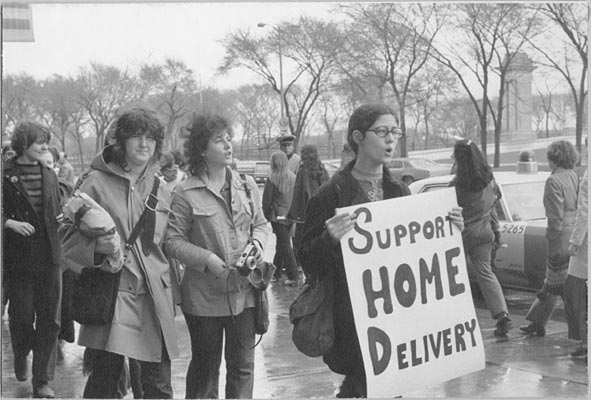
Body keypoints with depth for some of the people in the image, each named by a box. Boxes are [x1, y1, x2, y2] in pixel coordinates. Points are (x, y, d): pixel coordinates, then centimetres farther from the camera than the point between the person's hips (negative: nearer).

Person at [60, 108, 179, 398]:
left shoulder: (161, 189, 13)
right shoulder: (97, 182, -1)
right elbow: (69, 238, 0)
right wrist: (99, 246, -20)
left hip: (154, 299, 4)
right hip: (112, 295, -4)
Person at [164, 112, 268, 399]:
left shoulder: (247, 186, 5)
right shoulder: (186, 193, -9)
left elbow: (260, 223, 17)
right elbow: (173, 241, -9)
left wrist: (257, 242, -4)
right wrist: (207, 259, -20)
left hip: (244, 291, 4)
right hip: (204, 295, -4)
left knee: (243, 365, 10)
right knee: (205, 368, 11)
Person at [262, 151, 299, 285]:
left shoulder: (271, 179, -13)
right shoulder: (293, 177, -1)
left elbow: (266, 199, -8)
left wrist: (266, 214, 6)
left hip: (277, 216, -5)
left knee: (285, 245, -2)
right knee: (281, 243, 21)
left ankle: (294, 276, -6)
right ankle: (276, 271, 35)